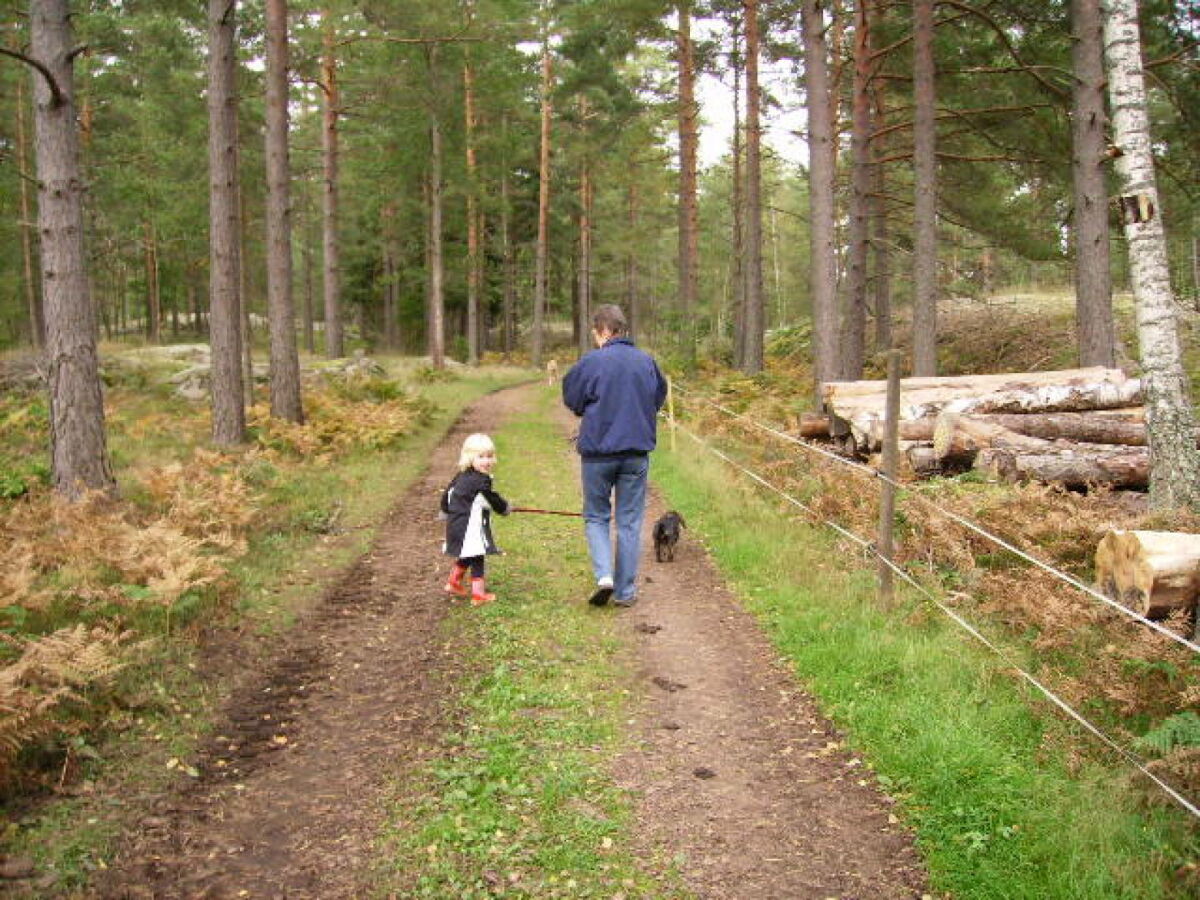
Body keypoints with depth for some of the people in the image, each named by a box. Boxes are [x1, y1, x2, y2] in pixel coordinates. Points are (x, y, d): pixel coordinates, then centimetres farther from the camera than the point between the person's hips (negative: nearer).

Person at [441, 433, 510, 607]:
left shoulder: (461, 476, 8)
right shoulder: (482, 481, -19)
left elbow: (447, 493, 17)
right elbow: (494, 500, -9)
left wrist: (446, 511, 36)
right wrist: (505, 508, 14)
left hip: (455, 523, 9)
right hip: (470, 527, -9)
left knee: (465, 556, 26)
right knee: (476, 559, -1)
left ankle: (453, 583, 41)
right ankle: (478, 595, 2)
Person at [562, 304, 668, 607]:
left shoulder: (590, 362, -11)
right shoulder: (647, 361, 1)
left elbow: (572, 400, -2)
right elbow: (659, 397, 14)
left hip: (598, 451, -3)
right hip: (637, 452, 3)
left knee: (596, 517, 14)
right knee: (630, 522, 10)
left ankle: (604, 575, -5)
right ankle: (625, 591, 13)